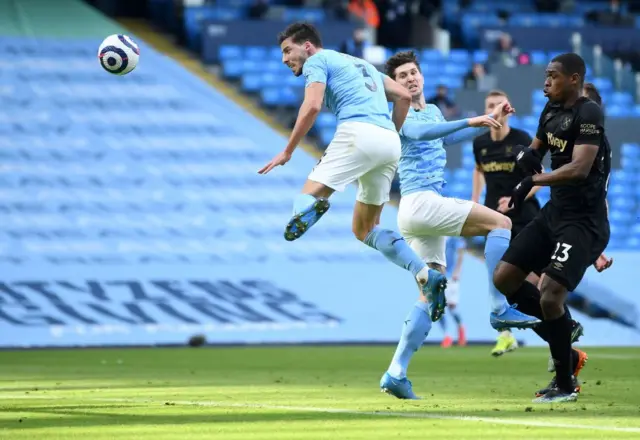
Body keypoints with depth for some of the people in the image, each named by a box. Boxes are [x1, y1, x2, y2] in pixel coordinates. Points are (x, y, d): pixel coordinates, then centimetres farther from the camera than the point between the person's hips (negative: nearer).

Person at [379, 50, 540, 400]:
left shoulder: (433, 110, 22)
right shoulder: (402, 113, -6)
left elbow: (447, 138, 39)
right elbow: (419, 132, -27)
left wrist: (490, 120, 33)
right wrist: (470, 121, -36)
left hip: (427, 208, 9)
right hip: (420, 202, -9)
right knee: (500, 223, -16)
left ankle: (395, 374, 2)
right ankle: (500, 309, -22)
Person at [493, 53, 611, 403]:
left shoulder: (588, 114, -17)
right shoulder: (552, 110, 8)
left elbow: (579, 169, -28)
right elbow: (536, 149, 24)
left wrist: (533, 182, -31)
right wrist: (527, 155, 0)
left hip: (584, 220, -9)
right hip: (555, 212, 9)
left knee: (550, 295, -18)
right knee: (504, 278, 7)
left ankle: (565, 385, 0)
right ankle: (564, 343, 19)